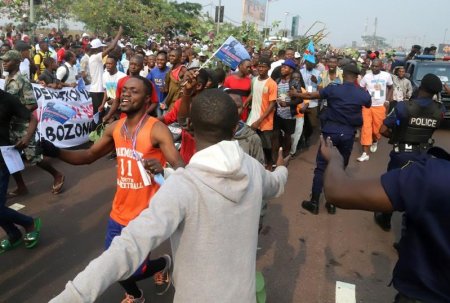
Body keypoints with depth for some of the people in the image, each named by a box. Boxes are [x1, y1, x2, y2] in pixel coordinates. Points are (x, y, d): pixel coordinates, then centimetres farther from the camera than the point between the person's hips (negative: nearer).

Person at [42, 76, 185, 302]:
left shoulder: (157, 130, -20)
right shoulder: (115, 128, 0)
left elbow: (181, 169, -27)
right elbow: (89, 156, 10)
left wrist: (162, 170, -49)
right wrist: (56, 152, -7)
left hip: (145, 216, -6)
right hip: (119, 212, 6)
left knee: (131, 271, 1)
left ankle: (163, 264, 35)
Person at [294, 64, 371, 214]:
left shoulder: (333, 89, -6)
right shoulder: (363, 94, 0)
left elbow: (311, 95, 6)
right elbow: (368, 106, 25)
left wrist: (296, 94, 23)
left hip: (331, 132, -2)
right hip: (348, 135, 2)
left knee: (321, 167, 4)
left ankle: (314, 203, 8)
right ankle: (332, 203, 19)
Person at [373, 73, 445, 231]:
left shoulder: (404, 106, -19)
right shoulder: (440, 110, -7)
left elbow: (383, 130, -14)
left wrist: (394, 136, 4)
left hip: (402, 154, -3)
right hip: (424, 155, 3)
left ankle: (385, 221, 31)